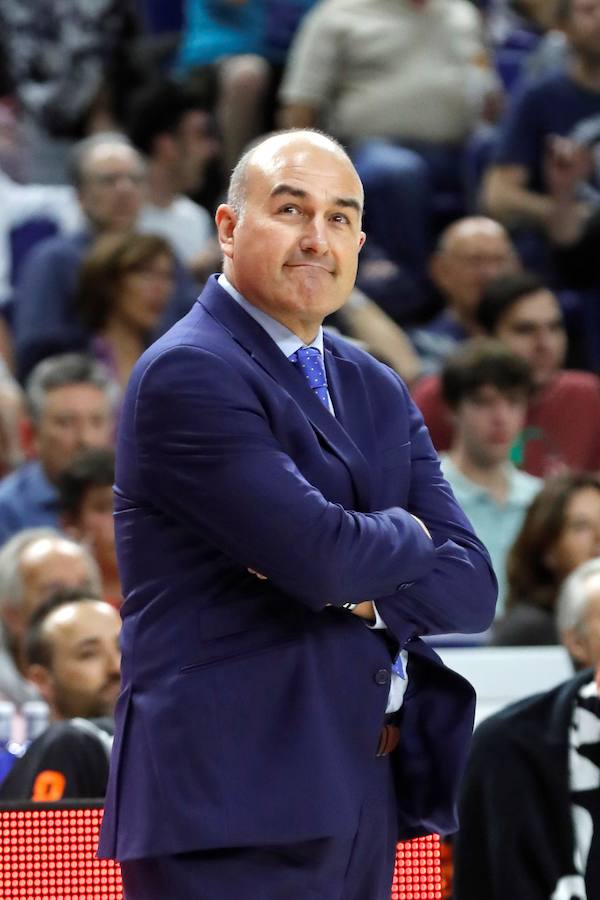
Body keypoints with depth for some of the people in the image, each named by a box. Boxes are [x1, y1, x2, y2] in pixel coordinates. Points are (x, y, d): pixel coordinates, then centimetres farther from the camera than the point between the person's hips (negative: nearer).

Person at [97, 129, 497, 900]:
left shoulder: (378, 393, 18)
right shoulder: (187, 373, -8)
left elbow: (472, 588, 9)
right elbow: (322, 552, -19)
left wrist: (352, 589, -10)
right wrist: (405, 536, 2)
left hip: (362, 799, 8)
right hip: (235, 805, -8)